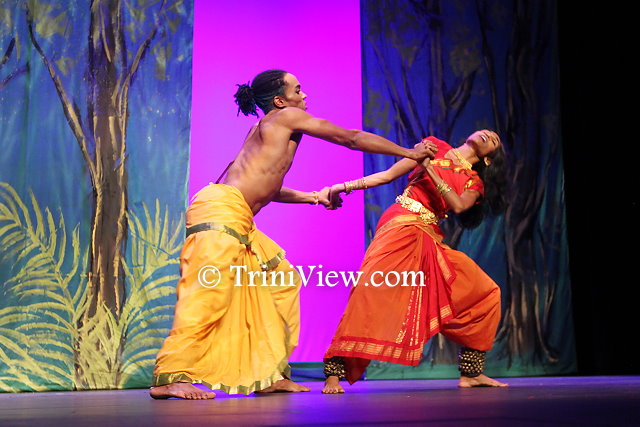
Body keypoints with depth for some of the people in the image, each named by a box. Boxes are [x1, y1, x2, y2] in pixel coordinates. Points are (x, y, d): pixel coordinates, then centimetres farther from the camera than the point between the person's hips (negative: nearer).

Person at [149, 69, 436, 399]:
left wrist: (312, 196, 34)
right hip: (221, 208, -10)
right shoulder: (286, 117, 0)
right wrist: (408, 152, 13)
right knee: (209, 292, -18)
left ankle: (269, 375, 12)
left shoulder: (271, 131, 25)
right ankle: (169, 377, -18)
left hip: (237, 220, 10)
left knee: (281, 281, 11)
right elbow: (351, 138, 4)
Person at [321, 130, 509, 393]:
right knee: (372, 289, -25)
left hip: (430, 241, 5)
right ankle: (333, 373, -24)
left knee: (485, 293, 2)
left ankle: (470, 373, 11)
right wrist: (344, 187, 5)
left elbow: (459, 205, -3)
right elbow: (389, 174, 11)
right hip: (401, 226, -5)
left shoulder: (474, 182, 20)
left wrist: (431, 170, -11)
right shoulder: (436, 147, 13)